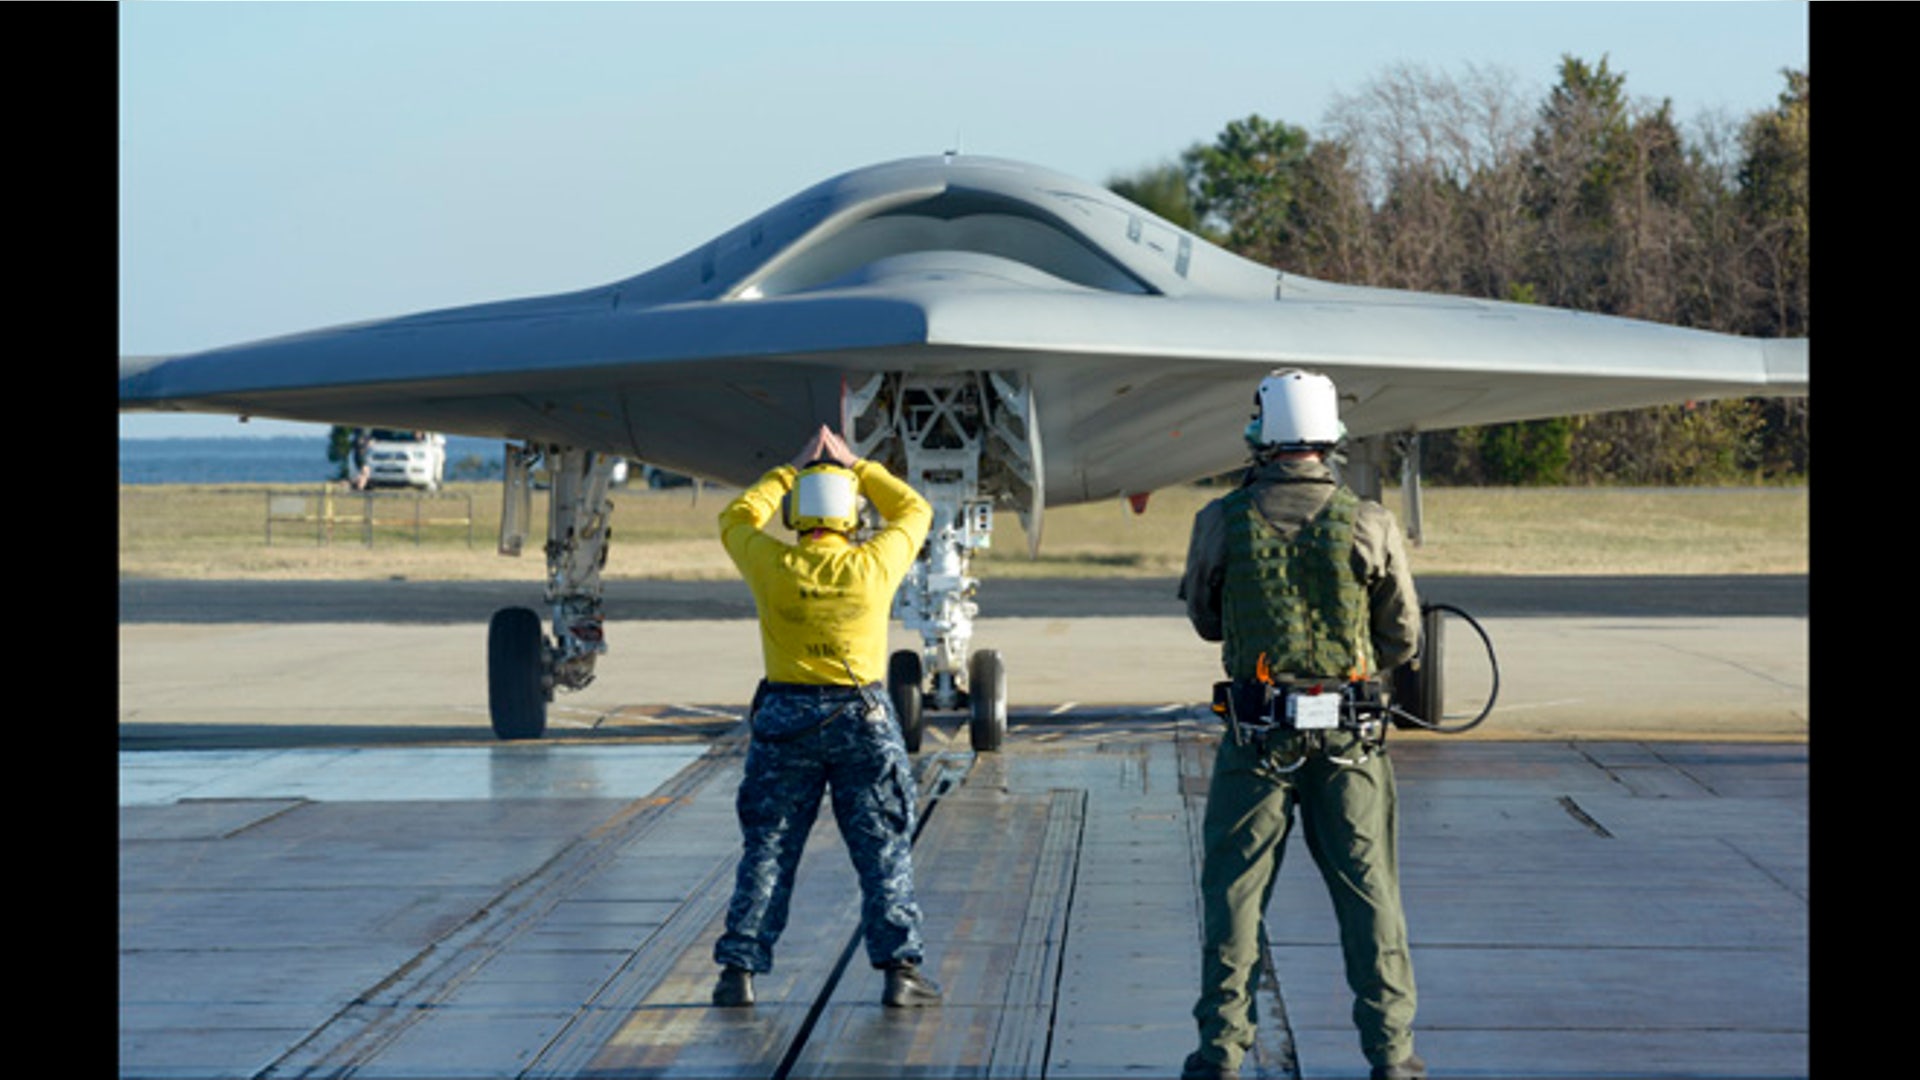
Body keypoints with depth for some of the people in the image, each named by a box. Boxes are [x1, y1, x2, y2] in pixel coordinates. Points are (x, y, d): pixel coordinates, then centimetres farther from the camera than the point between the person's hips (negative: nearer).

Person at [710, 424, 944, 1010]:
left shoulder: (771, 566, -9)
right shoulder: (872, 567, -11)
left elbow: (736, 518, 13)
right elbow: (913, 512, 9)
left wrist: (789, 474, 23)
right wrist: (859, 468, 18)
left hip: (784, 718, 1)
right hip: (863, 719, -1)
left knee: (766, 851, 9)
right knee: (884, 851, 5)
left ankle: (739, 970, 7)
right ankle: (900, 968, 1)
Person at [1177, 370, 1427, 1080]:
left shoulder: (1221, 521, -6)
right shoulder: (1370, 525, -6)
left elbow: (1205, 620, 10)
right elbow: (1402, 638, 4)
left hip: (1256, 733, 0)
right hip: (1349, 739, 0)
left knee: (1234, 890, 8)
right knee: (1369, 892, 9)